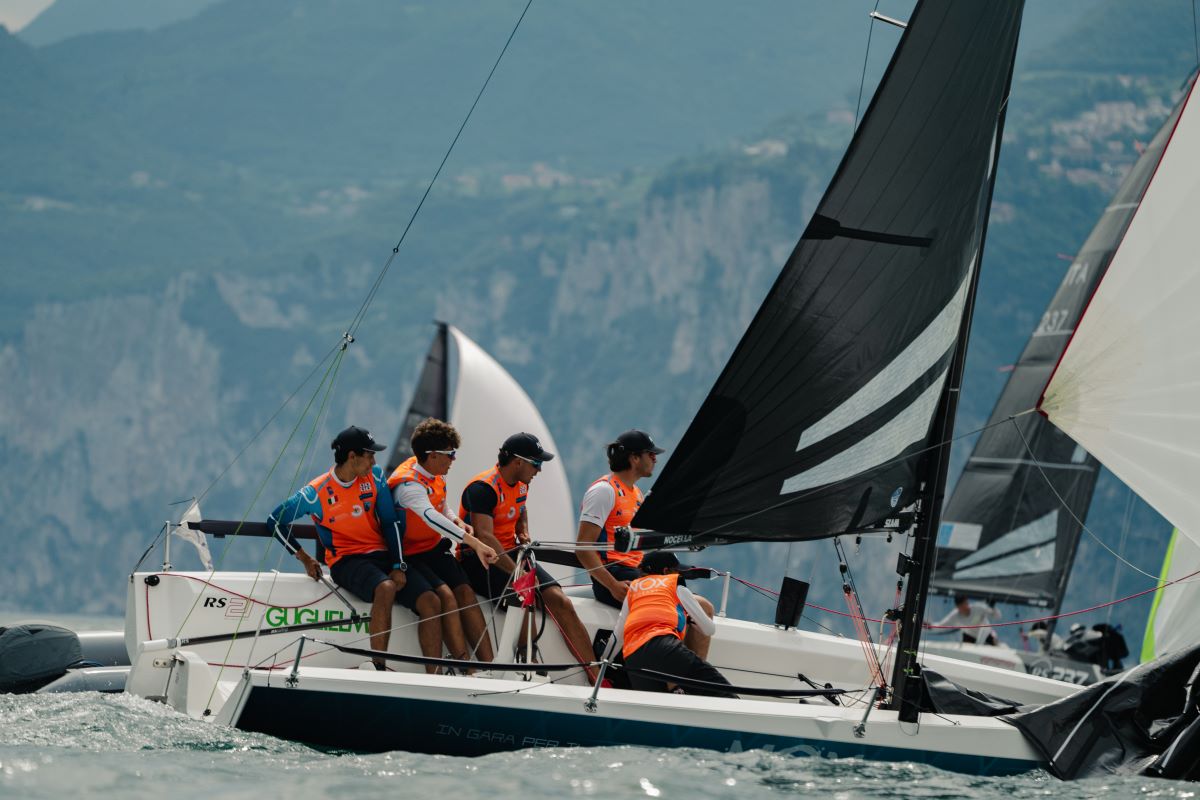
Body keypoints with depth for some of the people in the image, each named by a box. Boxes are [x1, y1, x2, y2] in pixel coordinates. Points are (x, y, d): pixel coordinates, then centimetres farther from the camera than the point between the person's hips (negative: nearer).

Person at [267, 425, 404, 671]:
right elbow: (275, 521, 2)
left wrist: (398, 566, -6)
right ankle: (378, 667, -36)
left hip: (382, 555, 5)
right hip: (346, 561, -5)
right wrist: (304, 558, 1)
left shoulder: (374, 476, 4)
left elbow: (391, 522, 5)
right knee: (385, 588, -37)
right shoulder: (316, 492, -8)